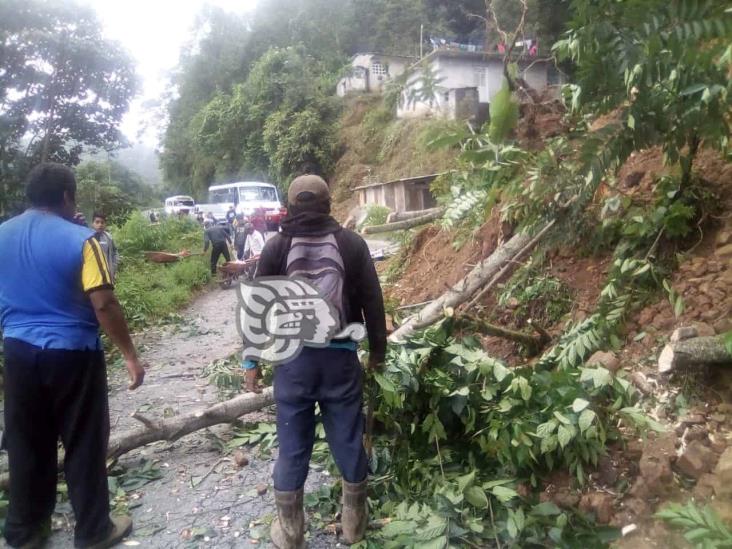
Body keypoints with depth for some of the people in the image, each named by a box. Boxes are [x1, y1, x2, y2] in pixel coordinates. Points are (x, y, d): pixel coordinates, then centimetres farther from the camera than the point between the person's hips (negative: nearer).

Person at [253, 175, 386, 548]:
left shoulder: (276, 247, -1)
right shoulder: (352, 243, 0)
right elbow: (373, 302, 1)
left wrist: (252, 358, 9)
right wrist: (377, 349, 11)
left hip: (292, 358, 0)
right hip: (340, 356, 1)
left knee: (292, 445, 11)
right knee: (348, 439, 13)